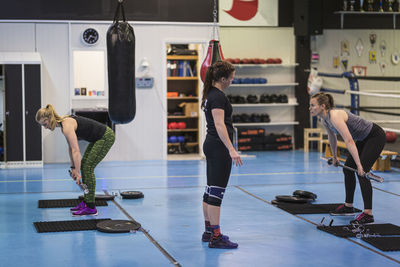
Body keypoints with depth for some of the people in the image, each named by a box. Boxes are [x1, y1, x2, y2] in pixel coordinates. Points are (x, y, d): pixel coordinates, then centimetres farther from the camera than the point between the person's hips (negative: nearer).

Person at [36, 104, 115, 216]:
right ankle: (86, 202, 17)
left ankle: (91, 207, -4)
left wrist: (78, 173, -25)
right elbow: (71, 148, 14)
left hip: (106, 137, -9)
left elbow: (76, 151, -27)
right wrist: (73, 167, 14)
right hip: (98, 138, 9)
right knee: (83, 165, 10)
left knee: (88, 167, -8)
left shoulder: (67, 126, -23)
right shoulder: (63, 123, 5)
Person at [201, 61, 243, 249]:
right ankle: (215, 237, -6)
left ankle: (209, 232, 23)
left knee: (210, 190, 15)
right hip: (219, 148, -10)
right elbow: (219, 124, -25)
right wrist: (231, 150, -31)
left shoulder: (210, 94, 14)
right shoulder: (218, 96, -16)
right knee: (217, 191, -8)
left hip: (210, 145, 10)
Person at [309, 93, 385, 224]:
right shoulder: (325, 119, -1)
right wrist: (334, 157, 26)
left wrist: (359, 165, -39)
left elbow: (349, 141, -37)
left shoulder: (335, 117, -30)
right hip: (363, 138, 10)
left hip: (375, 137, -10)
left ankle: (368, 214, -14)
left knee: (362, 172, -16)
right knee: (348, 168, 11)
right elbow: (332, 138, 17)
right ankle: (348, 206, 23)